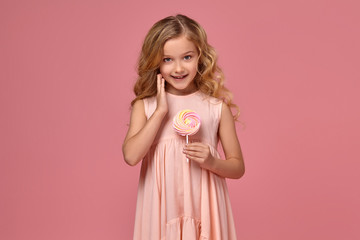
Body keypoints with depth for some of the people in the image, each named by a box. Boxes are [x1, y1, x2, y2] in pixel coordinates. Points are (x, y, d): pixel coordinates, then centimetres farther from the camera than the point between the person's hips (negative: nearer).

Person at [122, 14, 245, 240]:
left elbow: (238, 167, 3)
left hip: (202, 208, 0)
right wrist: (161, 111, -16)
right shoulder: (145, 105, -2)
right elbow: (131, 156, -16)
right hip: (161, 208, 0)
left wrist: (212, 162, -16)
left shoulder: (217, 106, -3)